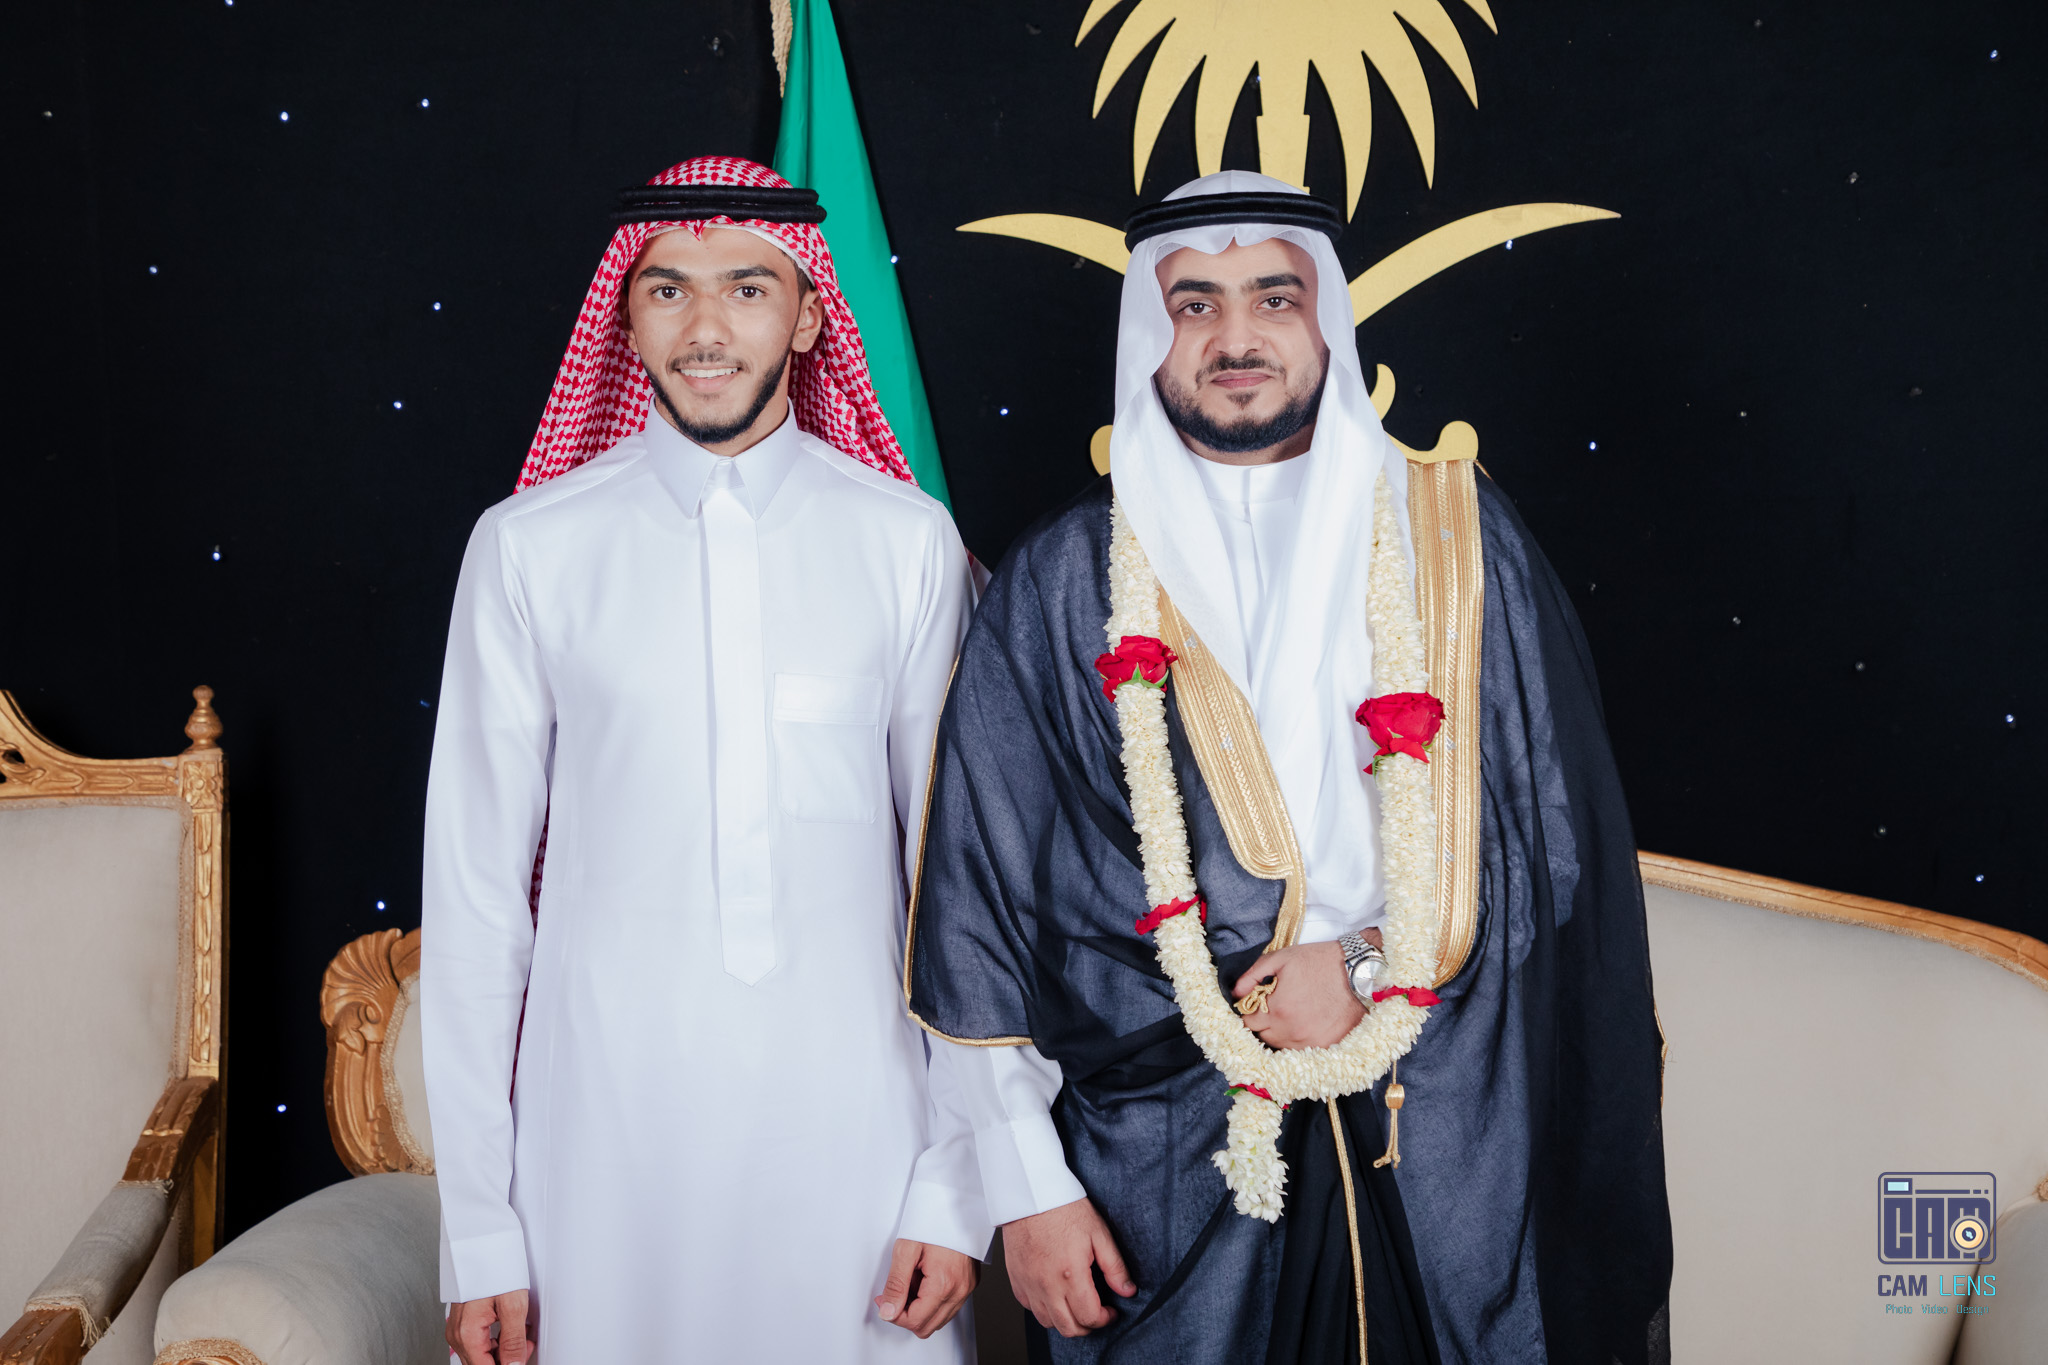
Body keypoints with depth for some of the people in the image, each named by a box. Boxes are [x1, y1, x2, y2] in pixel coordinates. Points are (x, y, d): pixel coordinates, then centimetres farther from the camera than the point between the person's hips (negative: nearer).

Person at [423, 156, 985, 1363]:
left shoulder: (909, 542, 0)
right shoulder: (529, 549, -1)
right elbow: (475, 892, 0)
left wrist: (957, 1185, -2)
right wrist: (478, 1232, -1)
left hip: (852, 1121, 1)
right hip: (605, 1124, 0)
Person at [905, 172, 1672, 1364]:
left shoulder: (1456, 537, 5)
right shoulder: (1061, 584, 2)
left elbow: (1559, 827, 3)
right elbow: (982, 892, 0)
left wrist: (1373, 962, -10)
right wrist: (1027, 1183, -4)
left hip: (1452, 1146, 1)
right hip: (1167, 1161, -1)